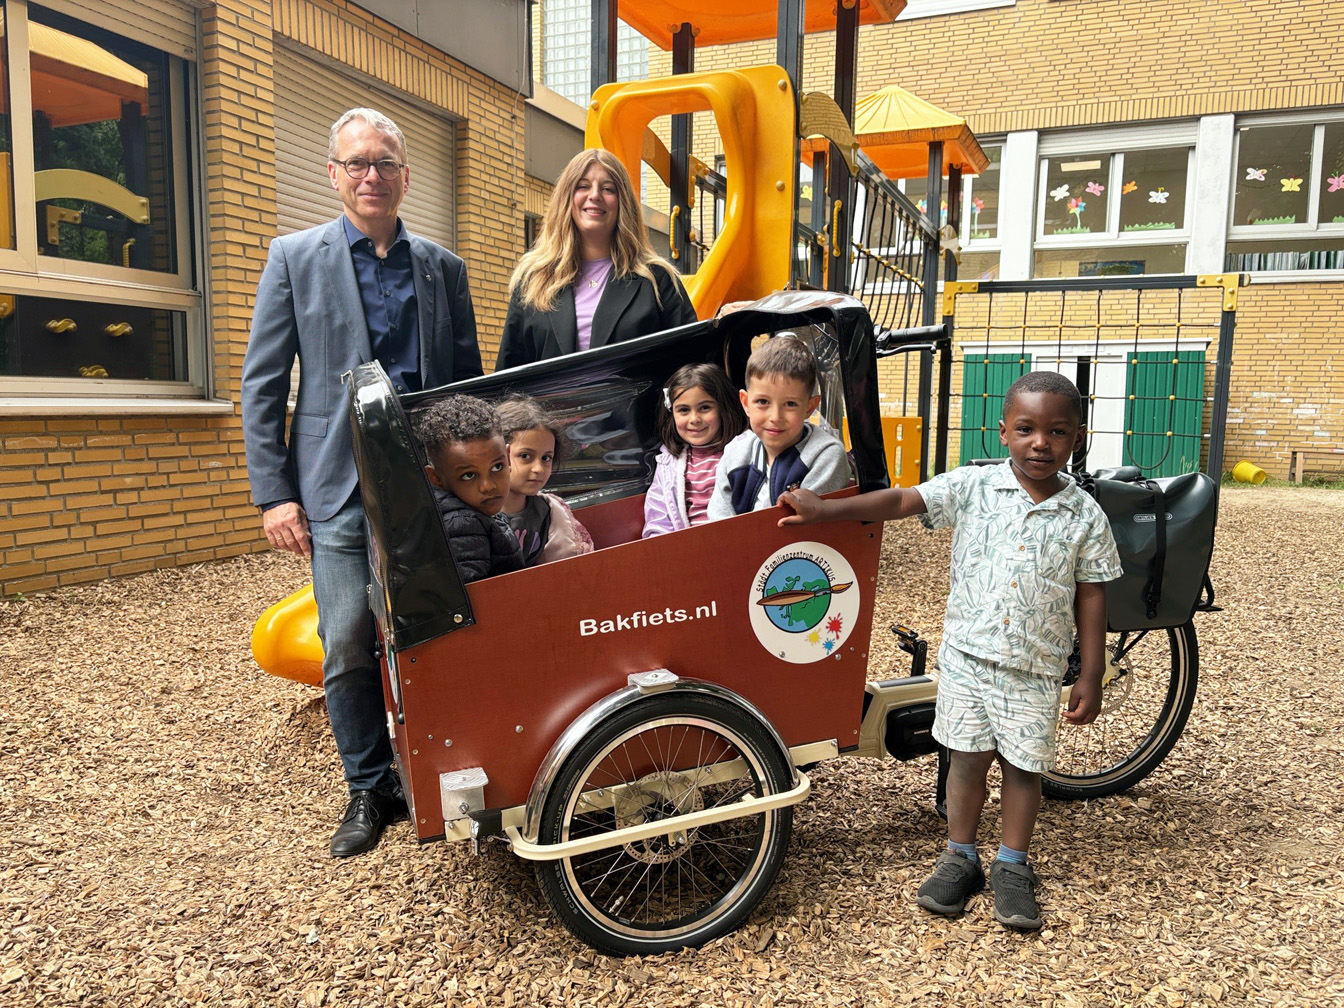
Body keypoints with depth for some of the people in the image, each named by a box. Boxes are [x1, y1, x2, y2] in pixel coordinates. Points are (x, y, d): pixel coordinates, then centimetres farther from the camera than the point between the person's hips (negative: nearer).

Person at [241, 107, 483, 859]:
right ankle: (370, 788, 19)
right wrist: (274, 493, -4)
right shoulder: (296, 258, 6)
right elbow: (263, 384, 3)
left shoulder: (443, 267, 12)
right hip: (341, 487, -1)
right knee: (349, 648, 0)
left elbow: (468, 380, 13)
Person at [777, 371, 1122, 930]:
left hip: (1036, 667, 0)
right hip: (967, 653, 0)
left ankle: (1012, 867, 31)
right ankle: (959, 858, 29)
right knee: (968, 757, 10)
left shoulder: (1086, 515, -5)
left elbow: (1091, 597, 0)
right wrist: (824, 509, -16)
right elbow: (900, 501, -9)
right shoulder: (972, 487, -6)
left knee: (1023, 764, 11)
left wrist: (1091, 676, 0)